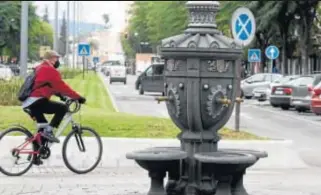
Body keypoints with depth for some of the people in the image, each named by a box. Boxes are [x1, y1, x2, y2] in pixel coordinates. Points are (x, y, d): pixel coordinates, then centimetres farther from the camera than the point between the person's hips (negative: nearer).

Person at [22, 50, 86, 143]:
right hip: (36, 102, -10)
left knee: (42, 128, 21)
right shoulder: (50, 70, -7)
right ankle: (48, 131, -14)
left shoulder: (39, 69, 24)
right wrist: (78, 97, -7)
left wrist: (61, 95, 28)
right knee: (62, 108, -11)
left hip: (28, 104, 10)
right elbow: (62, 86, -11)